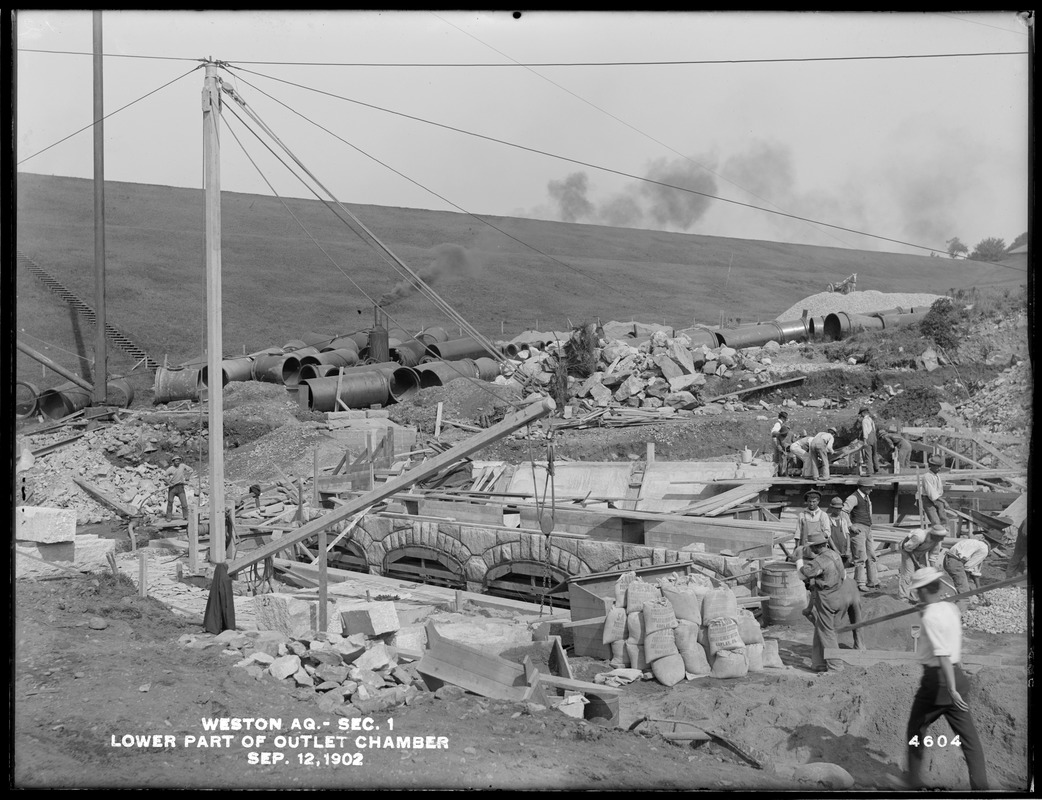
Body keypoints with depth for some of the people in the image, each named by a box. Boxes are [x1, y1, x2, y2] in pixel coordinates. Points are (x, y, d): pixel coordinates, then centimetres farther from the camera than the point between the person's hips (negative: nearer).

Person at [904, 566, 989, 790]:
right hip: (956, 674, 7)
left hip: (936, 677, -7)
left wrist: (952, 690, -28)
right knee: (967, 734, 6)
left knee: (916, 729, 11)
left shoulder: (931, 617, -18)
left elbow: (943, 655, -25)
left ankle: (915, 780, 19)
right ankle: (980, 785, 3)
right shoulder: (952, 608, 6)